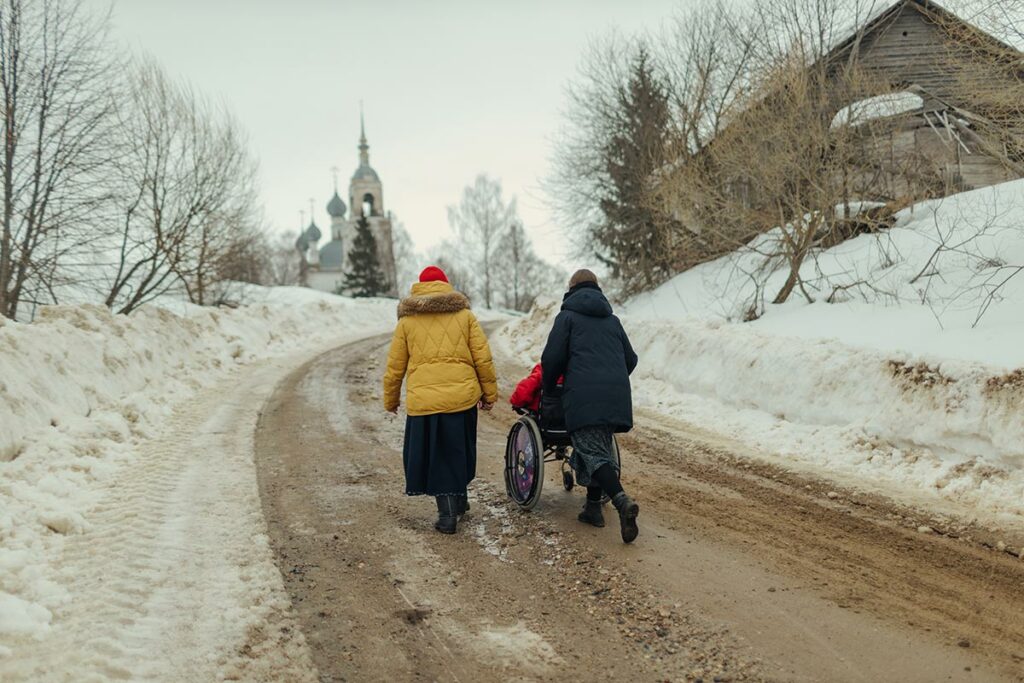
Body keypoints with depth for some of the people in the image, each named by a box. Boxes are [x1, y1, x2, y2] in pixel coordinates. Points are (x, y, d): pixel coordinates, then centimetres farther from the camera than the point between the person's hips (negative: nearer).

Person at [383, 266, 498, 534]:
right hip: (463, 397, 1)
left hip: (423, 400, -1)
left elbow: (395, 366, 9)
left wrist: (390, 400, 22)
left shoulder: (407, 320, 7)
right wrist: (490, 393, 13)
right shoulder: (464, 315, 7)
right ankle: (458, 500, 34)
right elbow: (483, 358, 4)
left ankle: (448, 513, 6)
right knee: (457, 452, 20)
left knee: (434, 458, 10)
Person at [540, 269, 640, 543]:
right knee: (601, 448, 16)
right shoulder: (612, 320, 23)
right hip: (617, 396, 5)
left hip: (583, 396, -5)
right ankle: (593, 506, 19)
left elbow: (553, 358, 0)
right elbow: (631, 358, 26)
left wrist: (548, 387, 16)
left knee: (593, 452, -9)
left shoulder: (568, 316, 7)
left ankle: (622, 501, -29)